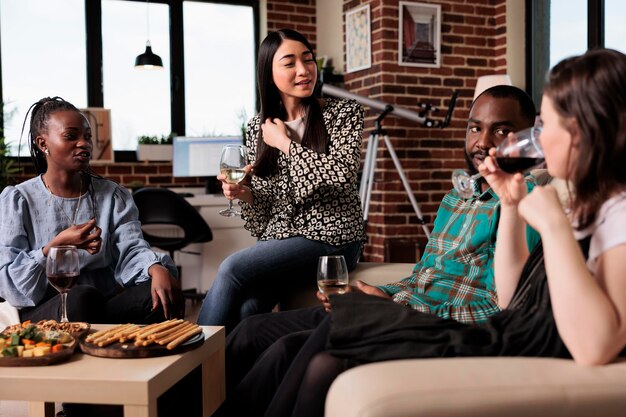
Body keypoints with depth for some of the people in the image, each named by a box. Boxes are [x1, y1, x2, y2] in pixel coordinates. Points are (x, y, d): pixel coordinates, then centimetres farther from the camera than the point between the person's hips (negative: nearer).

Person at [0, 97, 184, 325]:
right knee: (83, 296, -37)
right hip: (43, 313, -3)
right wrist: (57, 245, -20)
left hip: (106, 308, 3)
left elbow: (131, 248, -6)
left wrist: (157, 269, -29)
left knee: (159, 295, -28)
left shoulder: (113, 195, 11)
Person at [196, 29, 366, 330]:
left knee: (231, 269, -25)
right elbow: (264, 210, 13)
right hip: (278, 239, 3)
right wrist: (244, 193, -10)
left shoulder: (344, 112, 0)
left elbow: (343, 173, -17)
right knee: (245, 309, -28)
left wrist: (286, 143, -8)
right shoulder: (258, 128, 9)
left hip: (332, 238, -3)